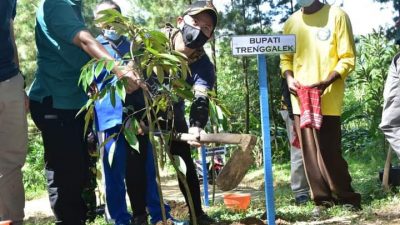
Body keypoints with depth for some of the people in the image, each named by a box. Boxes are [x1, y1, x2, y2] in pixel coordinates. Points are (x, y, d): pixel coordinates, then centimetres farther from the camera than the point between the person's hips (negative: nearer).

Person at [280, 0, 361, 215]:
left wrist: (327, 81, -18)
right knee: (310, 152, 5)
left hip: (328, 98, -5)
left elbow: (348, 58, -5)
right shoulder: (291, 22, 12)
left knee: (329, 151, -6)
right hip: (301, 98, 5)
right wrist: (289, 78, -2)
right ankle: (322, 199, 16)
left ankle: (346, 198, 11)